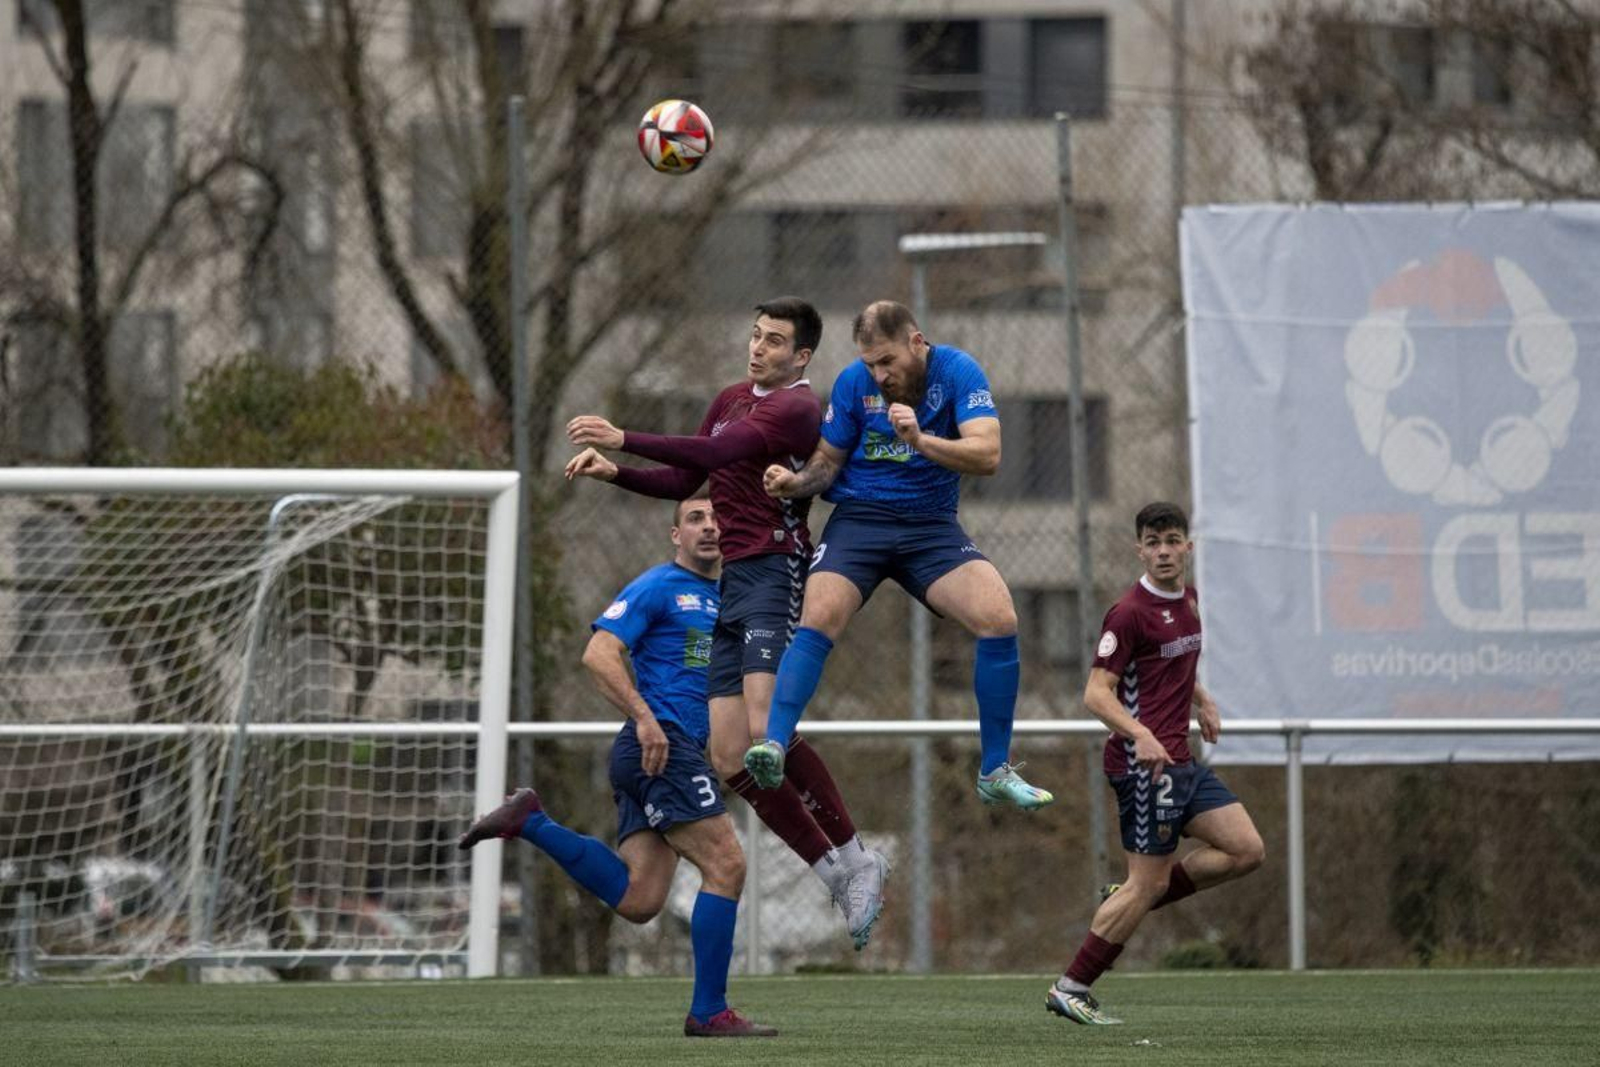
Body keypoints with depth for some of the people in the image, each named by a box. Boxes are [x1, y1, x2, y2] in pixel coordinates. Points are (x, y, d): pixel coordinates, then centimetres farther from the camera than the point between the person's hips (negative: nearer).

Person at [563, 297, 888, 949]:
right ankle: (837, 872, 7)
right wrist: (614, 473, 7)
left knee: (765, 729, -26)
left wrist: (623, 439, -27)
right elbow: (682, 481, 24)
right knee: (730, 760, 0)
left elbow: (716, 452, -23)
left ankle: (854, 857, -14)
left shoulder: (796, 407, -8)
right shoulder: (732, 400, 19)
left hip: (773, 572, -8)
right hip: (729, 579, 8)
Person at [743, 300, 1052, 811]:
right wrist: (796, 482, -15)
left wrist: (921, 441, -32)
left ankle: (995, 772, -8)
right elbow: (828, 461, 7)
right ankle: (774, 746, -33)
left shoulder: (957, 371, -7)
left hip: (932, 525, 0)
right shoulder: (854, 381, -2)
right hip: (859, 518, 0)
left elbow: (987, 454, -17)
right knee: (818, 619, -27)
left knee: (999, 618, -19)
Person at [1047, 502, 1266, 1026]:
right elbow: (1097, 692, -19)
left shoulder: (1187, 599, 12)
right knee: (1149, 882, -8)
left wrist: (1201, 699, 20)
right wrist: (1141, 735, -33)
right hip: (1144, 761, -9)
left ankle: (1125, 902, 10)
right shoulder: (1130, 613, -14)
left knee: (1247, 850, 3)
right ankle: (1071, 989, 0)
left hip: (1179, 761, 9)